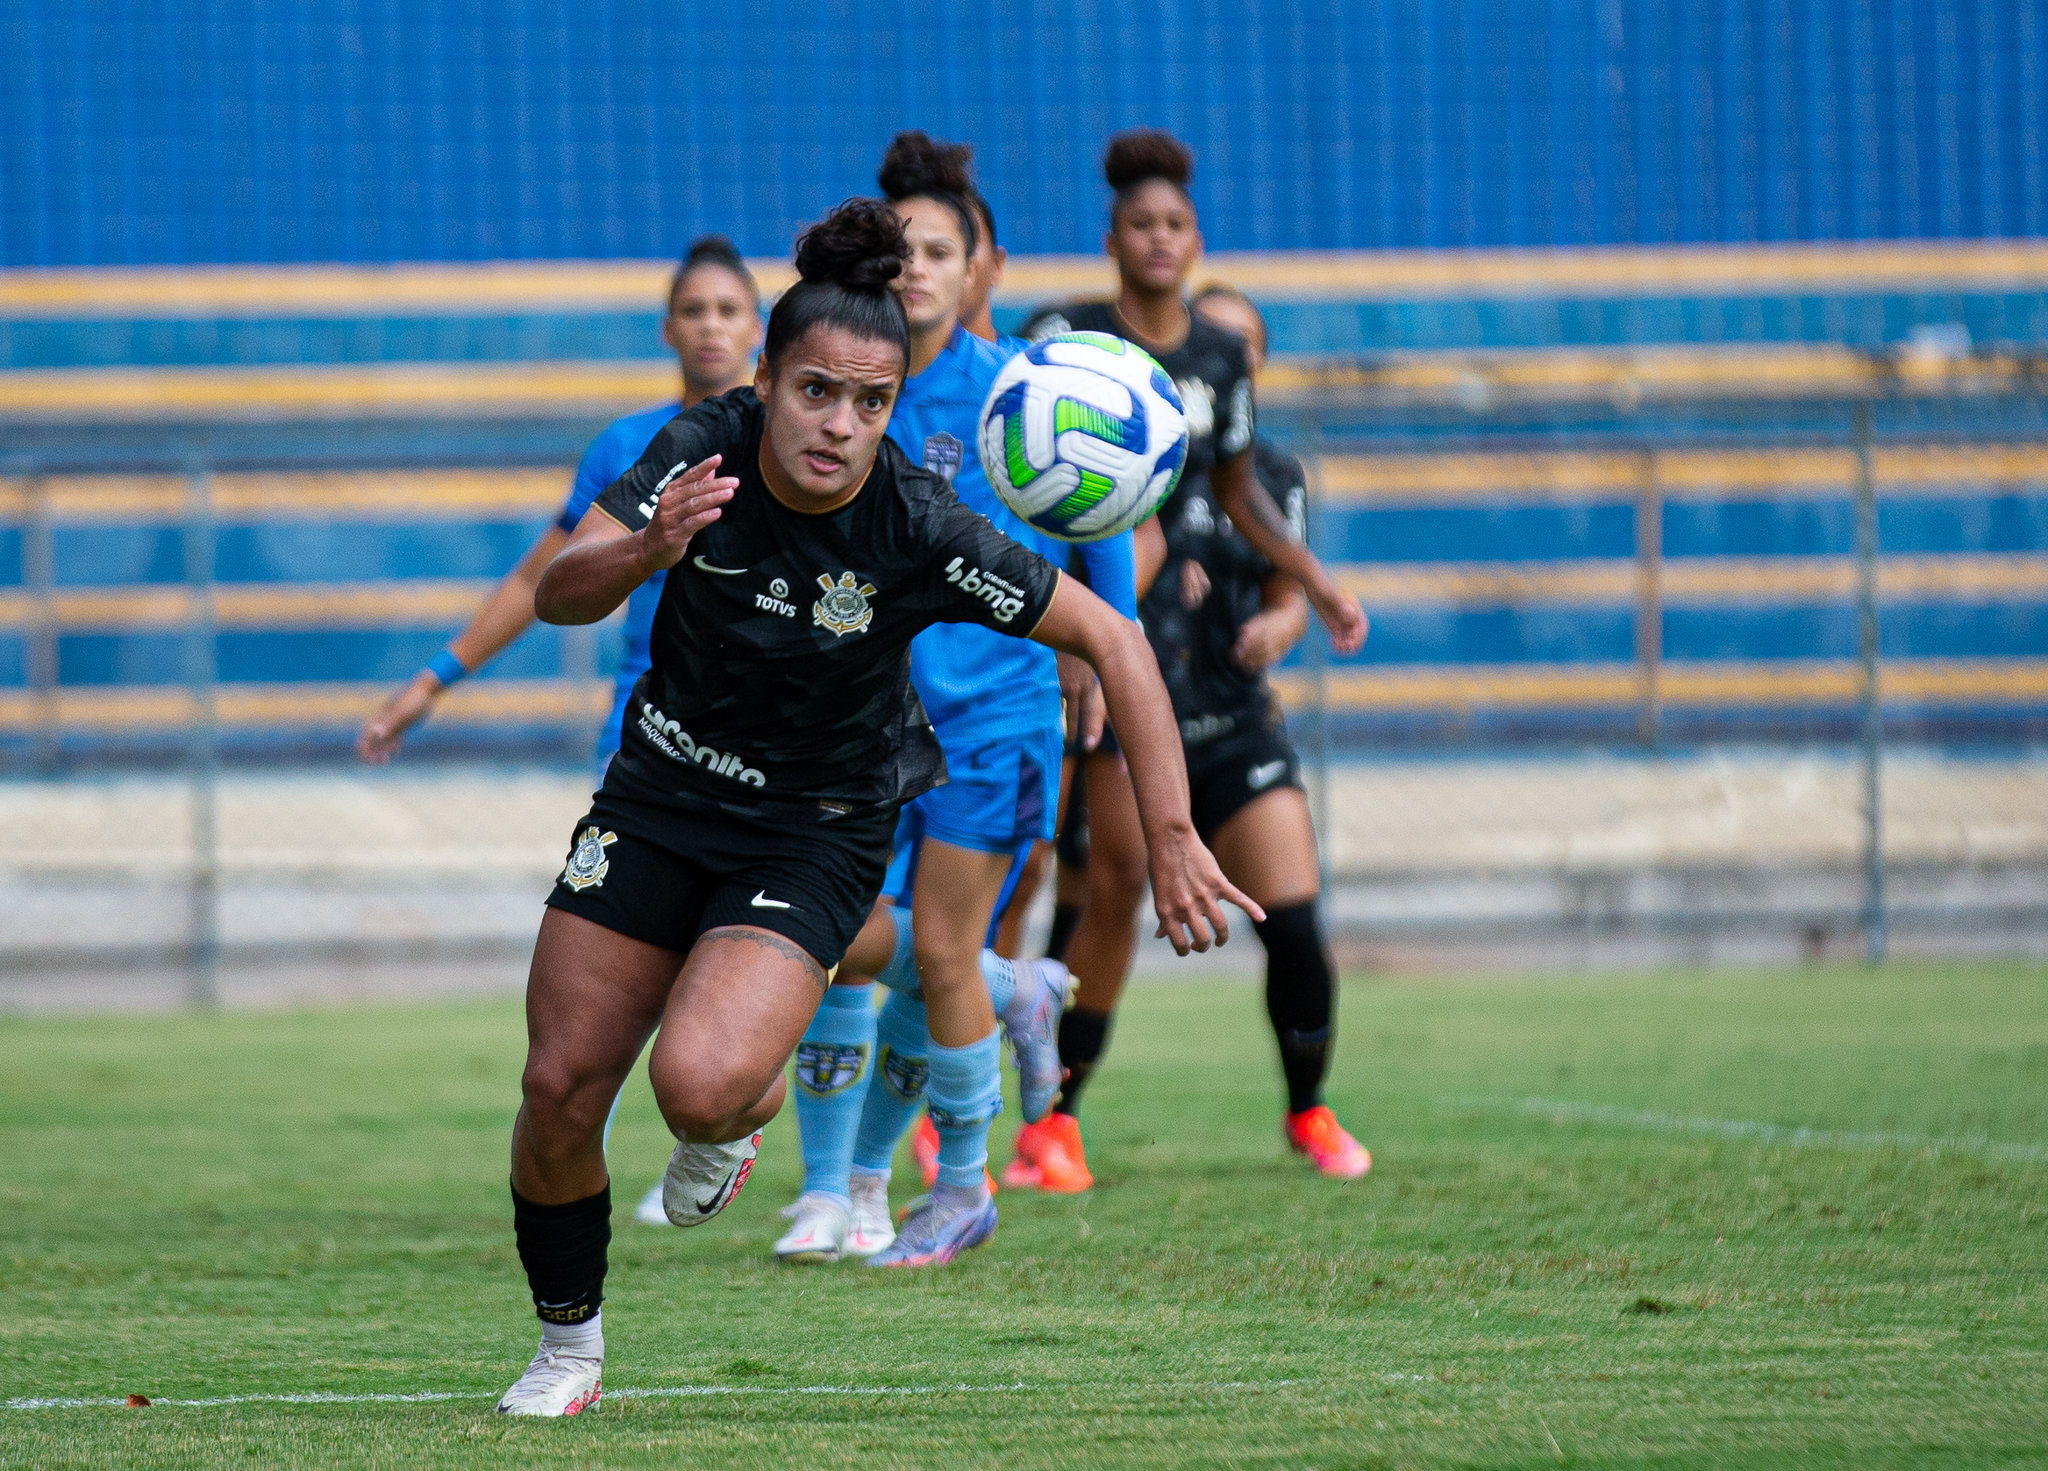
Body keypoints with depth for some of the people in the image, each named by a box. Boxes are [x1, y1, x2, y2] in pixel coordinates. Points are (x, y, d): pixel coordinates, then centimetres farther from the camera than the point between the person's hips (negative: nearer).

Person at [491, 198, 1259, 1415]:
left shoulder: (920, 530, -25)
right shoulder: (708, 449, -19)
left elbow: (1111, 639, -18)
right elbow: (558, 595, -26)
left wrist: (1172, 839, -21)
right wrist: (644, 552, -48)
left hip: (817, 838, -3)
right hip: (664, 789, 3)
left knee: (698, 1081, -26)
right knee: (561, 1090, 1)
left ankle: (741, 1114, 13)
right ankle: (569, 1346, 26)